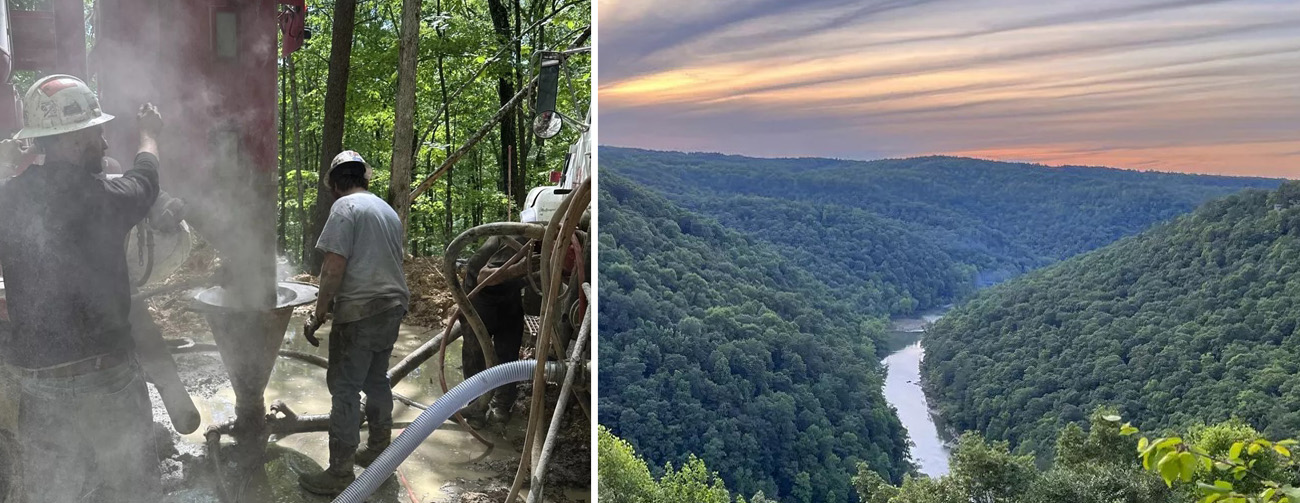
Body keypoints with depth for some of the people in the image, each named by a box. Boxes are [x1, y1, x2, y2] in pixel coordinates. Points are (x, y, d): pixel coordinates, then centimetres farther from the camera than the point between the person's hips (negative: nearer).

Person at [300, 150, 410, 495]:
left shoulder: (345, 207, -8)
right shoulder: (389, 211, 17)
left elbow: (334, 268, -16)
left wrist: (319, 314, -11)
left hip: (360, 312, -8)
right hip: (393, 308, 8)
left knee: (345, 389, -3)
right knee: (376, 381, 19)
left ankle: (339, 473, 0)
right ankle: (379, 450, 29)